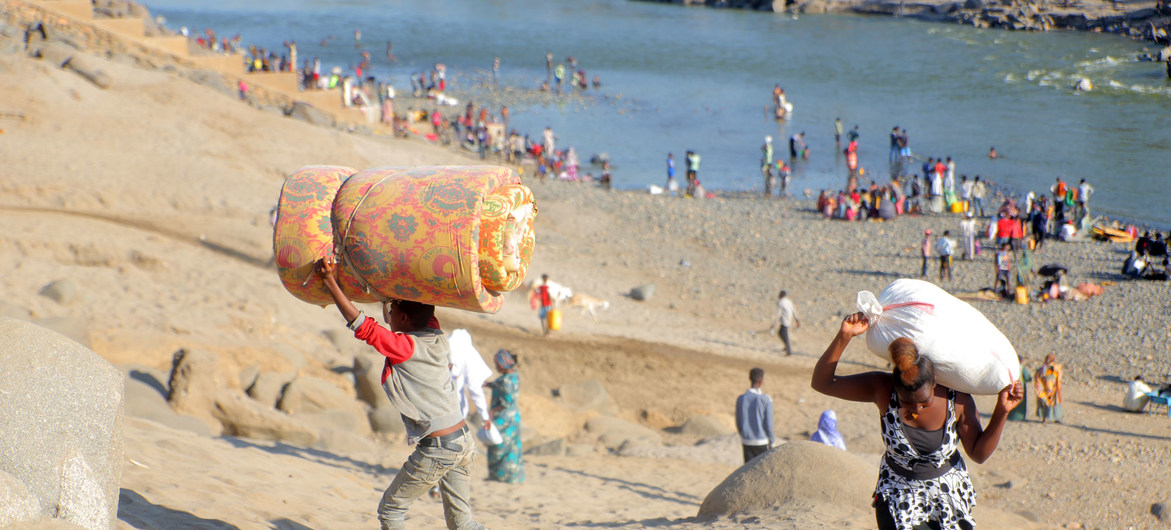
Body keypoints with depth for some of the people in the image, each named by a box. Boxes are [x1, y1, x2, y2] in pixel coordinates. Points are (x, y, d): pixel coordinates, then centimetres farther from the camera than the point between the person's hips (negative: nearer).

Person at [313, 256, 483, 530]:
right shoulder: (435, 338, 5)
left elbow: (362, 325, -20)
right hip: (463, 442, 8)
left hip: (436, 450, -8)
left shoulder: (406, 348, -15)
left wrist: (331, 281, -18)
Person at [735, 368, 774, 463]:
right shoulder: (765, 399, -11)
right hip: (761, 441, -3)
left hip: (746, 441, 3)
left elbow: (738, 423, 5)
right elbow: (768, 423, -9)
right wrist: (771, 441, 3)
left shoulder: (741, 399, -1)